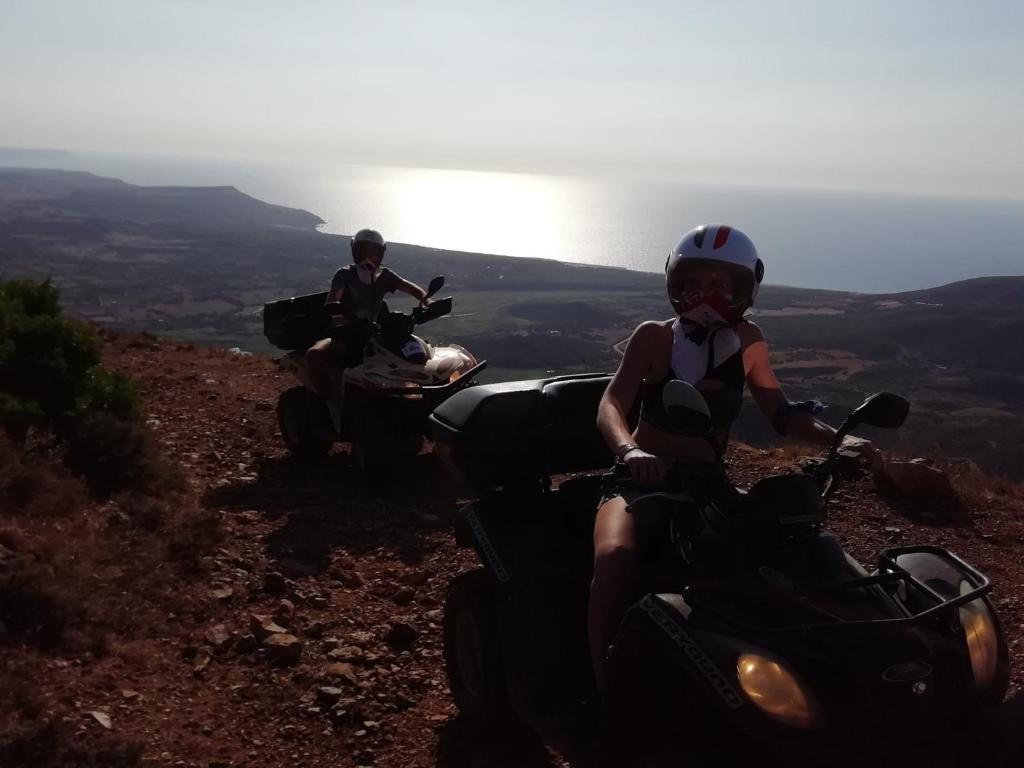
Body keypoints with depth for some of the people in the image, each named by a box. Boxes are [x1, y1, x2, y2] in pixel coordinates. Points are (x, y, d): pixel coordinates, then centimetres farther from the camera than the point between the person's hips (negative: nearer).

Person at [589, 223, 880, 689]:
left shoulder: (747, 341, 6)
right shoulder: (654, 337, -5)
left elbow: (780, 411, 7)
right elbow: (611, 405, -17)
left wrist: (837, 439, -12)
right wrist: (630, 450, -40)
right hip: (643, 481, -4)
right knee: (615, 559, -35)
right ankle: (606, 691, -24)